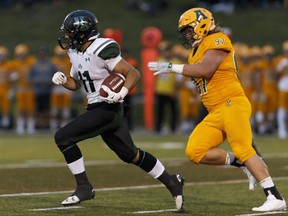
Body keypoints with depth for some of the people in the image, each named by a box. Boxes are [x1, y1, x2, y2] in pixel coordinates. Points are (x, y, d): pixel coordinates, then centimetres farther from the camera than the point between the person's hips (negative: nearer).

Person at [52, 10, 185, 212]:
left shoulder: (101, 51, -20)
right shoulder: (76, 53, 8)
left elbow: (134, 73, -19)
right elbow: (76, 83, 22)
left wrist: (122, 92, -35)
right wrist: (63, 80, 0)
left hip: (108, 109, -9)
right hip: (98, 108, 9)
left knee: (63, 137, -13)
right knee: (131, 155, 16)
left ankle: (84, 187, -6)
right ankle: (172, 182, 26)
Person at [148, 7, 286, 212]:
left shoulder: (217, 40, -7)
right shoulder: (198, 50, 21)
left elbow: (205, 70, -20)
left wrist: (172, 67, -15)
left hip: (232, 104, -9)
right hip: (215, 113, 9)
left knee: (243, 150, -16)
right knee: (195, 152, -3)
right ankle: (244, 164, 5)